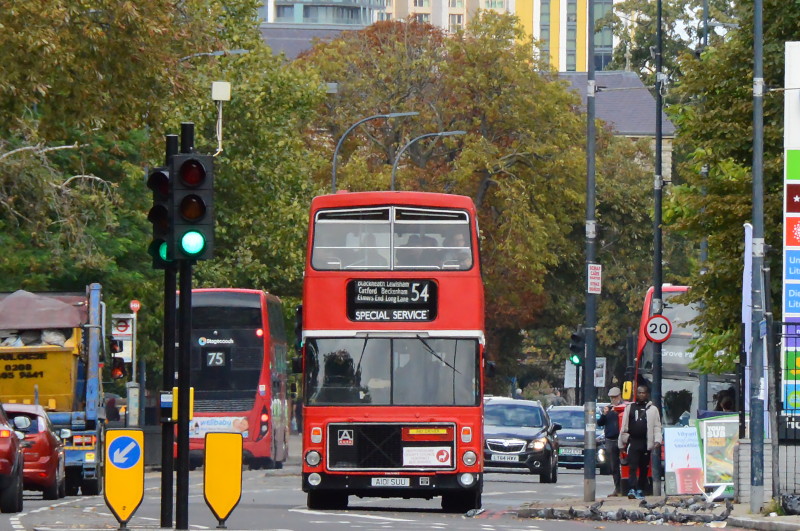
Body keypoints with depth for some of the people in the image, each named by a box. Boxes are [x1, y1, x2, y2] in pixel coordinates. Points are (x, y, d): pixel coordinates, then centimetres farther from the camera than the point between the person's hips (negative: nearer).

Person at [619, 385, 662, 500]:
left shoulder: (652, 409, 10)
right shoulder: (630, 408, 13)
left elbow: (657, 427, 6)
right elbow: (624, 426, 13)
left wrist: (657, 441, -9)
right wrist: (622, 443, 11)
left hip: (646, 443, 0)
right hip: (632, 441, 0)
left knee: (644, 468, 6)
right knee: (632, 467, -12)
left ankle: (641, 490, 14)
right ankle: (633, 489, -22)